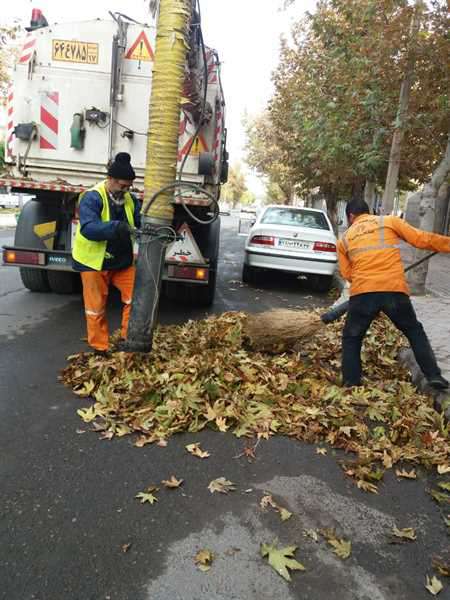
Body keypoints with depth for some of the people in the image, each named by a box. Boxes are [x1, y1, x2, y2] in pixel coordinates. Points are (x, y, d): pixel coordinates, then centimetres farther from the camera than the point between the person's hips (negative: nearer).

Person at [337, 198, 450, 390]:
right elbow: (421, 239, 7)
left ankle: (351, 385, 14)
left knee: (351, 339, 19)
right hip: (394, 290, 0)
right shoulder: (390, 221, 13)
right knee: (415, 331, 22)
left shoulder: (344, 239, 18)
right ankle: (434, 375, 18)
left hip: (362, 293, 0)